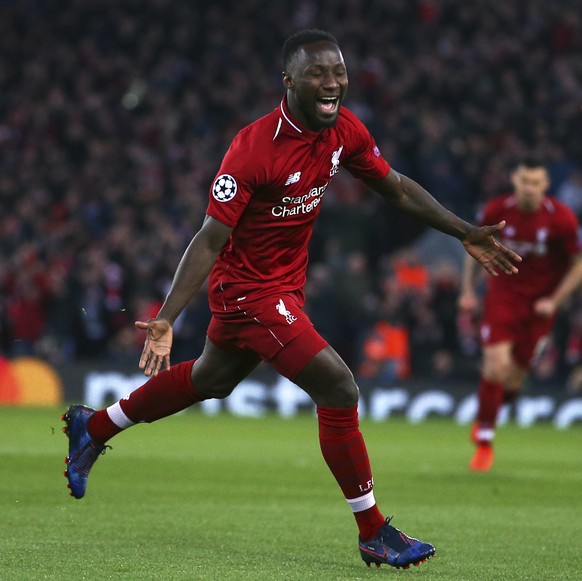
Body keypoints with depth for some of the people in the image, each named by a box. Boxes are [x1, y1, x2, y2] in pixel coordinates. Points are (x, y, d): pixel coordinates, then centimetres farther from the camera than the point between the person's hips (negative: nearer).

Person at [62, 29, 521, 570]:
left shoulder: (345, 130, -6)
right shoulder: (253, 147, -27)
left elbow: (397, 189, 9)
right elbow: (210, 239, -26)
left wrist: (467, 234, 6)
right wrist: (165, 319, -32)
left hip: (285, 286, 9)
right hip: (249, 289, -9)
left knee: (209, 380, 26)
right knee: (339, 388, -16)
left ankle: (94, 426, 47)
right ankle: (373, 534, -5)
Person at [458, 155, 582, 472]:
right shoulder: (496, 211, -10)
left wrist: (554, 301, -12)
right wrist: (468, 290, 2)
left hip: (539, 301, 0)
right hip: (502, 294, 0)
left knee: (513, 377, 2)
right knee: (496, 363, -17)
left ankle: (486, 415, 35)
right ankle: (484, 443, -5)